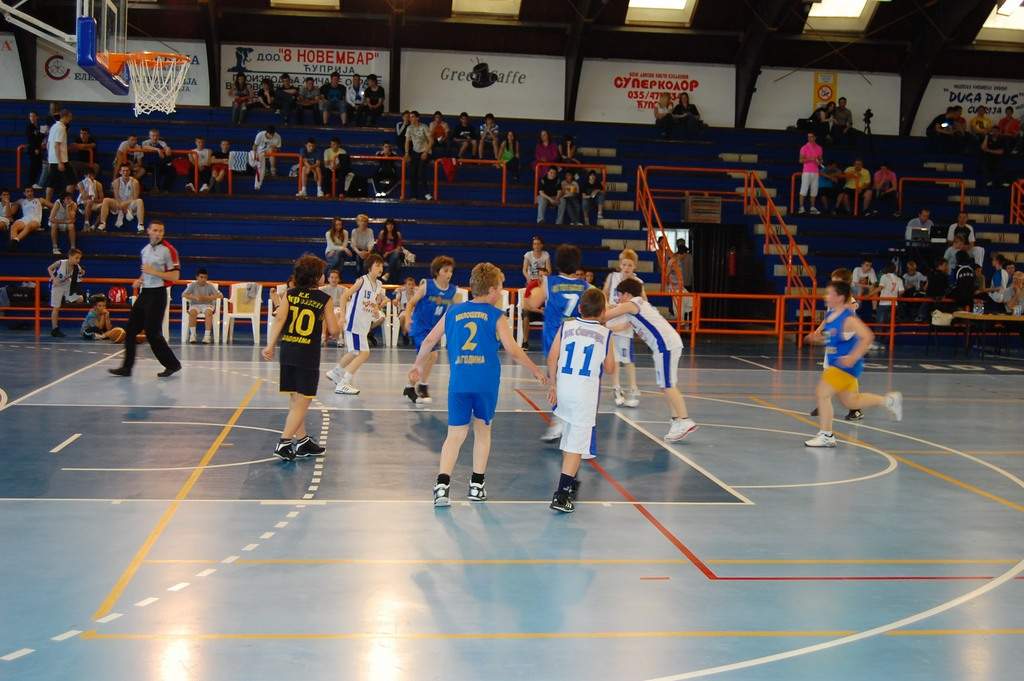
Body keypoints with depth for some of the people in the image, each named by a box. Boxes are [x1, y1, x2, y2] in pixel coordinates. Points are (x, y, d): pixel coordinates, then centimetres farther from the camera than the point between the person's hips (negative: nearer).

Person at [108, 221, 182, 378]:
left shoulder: (168, 250, -10)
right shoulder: (145, 250, 14)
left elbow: (175, 276, -15)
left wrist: (153, 272, -19)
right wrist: (140, 280, 8)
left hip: (157, 294, -8)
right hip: (144, 293, 8)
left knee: (152, 333, -6)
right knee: (130, 330, 6)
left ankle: (172, 364, 7)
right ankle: (127, 367, 12)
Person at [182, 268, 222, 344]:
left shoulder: (210, 286, 0)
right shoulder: (192, 285, 2)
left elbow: (220, 295, -10)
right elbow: (184, 295, -9)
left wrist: (206, 297, -23)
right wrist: (195, 297, -26)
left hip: (207, 305, 0)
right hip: (195, 305, 0)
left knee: (208, 312, -35)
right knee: (192, 312, -34)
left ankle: (207, 335, -31)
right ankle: (192, 335, -24)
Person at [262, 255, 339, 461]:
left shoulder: (290, 294, 6)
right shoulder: (324, 299, -2)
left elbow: (279, 318, -8)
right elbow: (333, 330, -1)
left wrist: (270, 345, -9)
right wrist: (339, 321, 21)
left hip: (288, 351, 5)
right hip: (309, 354, -5)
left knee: (295, 399, 15)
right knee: (303, 401, 0)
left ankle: (302, 440, 27)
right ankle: (285, 442, -12)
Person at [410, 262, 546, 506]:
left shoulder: (453, 312, 11)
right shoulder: (496, 316, 2)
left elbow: (429, 341, 14)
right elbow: (513, 350, -4)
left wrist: (418, 366, 29)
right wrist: (535, 370, 9)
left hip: (458, 382, 2)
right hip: (486, 383, -2)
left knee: (455, 435, 5)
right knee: (482, 431, 17)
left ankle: (442, 484, -11)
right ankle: (477, 484, 19)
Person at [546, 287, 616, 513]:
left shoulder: (566, 327, 5)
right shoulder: (605, 334, 3)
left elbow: (552, 357, -2)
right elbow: (610, 369, 8)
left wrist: (552, 385, 4)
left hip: (563, 386, 3)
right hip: (586, 391, -3)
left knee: (569, 434, 24)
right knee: (577, 443, -2)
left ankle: (570, 481, 39)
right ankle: (562, 494, -11)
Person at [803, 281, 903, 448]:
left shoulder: (848, 319, -20)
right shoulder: (829, 316, 6)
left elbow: (867, 337, -26)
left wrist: (853, 357, -31)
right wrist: (817, 338, 0)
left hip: (846, 365, -10)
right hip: (835, 364, 10)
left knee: (823, 393, -13)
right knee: (850, 402, 20)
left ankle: (826, 436, -4)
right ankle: (888, 400, 34)